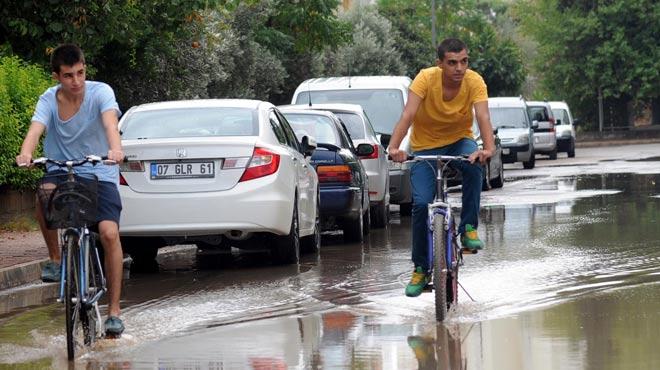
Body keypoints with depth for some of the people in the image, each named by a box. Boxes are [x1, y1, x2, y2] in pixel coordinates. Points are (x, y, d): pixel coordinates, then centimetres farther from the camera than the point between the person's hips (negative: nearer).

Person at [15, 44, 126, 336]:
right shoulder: (49, 99, -4)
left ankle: (114, 312, -10)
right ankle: (55, 259, -7)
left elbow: (110, 122, -29)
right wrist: (25, 153, -44)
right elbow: (36, 128, -22)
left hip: (100, 174, -2)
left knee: (109, 233, -20)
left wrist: (115, 149, -50)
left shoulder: (100, 92, -10)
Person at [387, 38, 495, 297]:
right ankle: (420, 270, 3)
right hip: (425, 146, -1)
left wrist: (489, 148, -52)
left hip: (459, 141, 1)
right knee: (421, 203, -13)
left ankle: (469, 227, -19)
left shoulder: (474, 82, -20)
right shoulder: (426, 79, -24)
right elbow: (407, 115, -33)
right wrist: (394, 147, -49)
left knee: (473, 165, -35)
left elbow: (483, 116, -32)